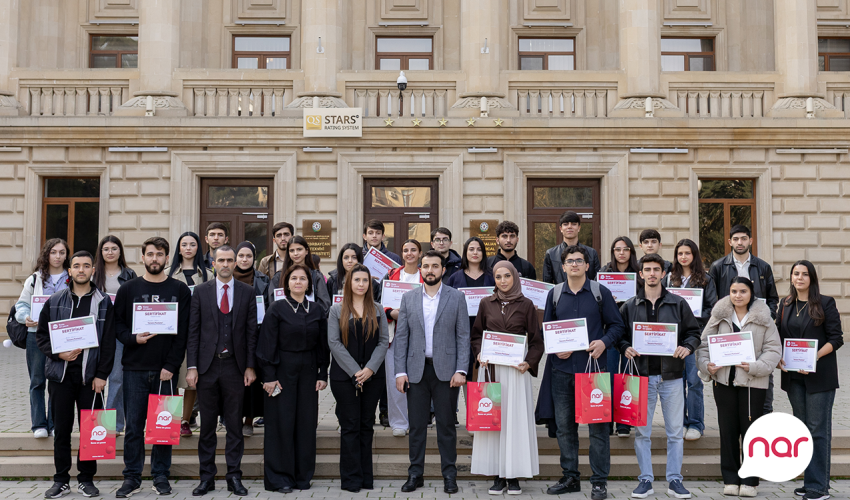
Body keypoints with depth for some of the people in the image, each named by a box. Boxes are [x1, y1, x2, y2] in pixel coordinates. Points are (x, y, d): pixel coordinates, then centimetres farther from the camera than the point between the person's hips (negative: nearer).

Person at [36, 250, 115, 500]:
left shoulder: (103, 302, 4)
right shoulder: (55, 301, 8)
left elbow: (109, 342, 1)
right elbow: (41, 334, 10)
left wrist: (101, 375, -5)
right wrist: (58, 353, -8)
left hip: (90, 375, -1)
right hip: (61, 375, 1)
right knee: (62, 428, 6)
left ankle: (86, 478, 15)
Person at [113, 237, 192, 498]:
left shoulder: (180, 290, 4)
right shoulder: (128, 289, 8)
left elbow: (183, 332, 0)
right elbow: (117, 323, 8)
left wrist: (171, 366, -7)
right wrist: (133, 339, -12)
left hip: (166, 369, 0)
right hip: (135, 368, 1)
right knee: (133, 425, 4)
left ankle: (161, 476, 16)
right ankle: (132, 478, 14)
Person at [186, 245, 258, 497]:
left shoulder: (247, 292, 5)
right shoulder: (200, 292, 5)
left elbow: (251, 331, 4)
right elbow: (193, 332, 3)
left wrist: (250, 366, -2)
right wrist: (192, 367, -3)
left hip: (235, 366, 0)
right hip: (207, 365, 0)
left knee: (235, 424, 5)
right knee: (207, 425, 7)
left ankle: (234, 477, 13)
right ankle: (207, 477, 16)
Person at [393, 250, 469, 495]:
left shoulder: (457, 297, 3)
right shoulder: (408, 298, 7)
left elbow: (463, 336, 0)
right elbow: (401, 336, 6)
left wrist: (461, 370, -9)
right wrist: (400, 371, -2)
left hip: (445, 370, -1)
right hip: (416, 370, 2)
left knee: (446, 425, 5)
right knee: (417, 425, 6)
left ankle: (449, 475, 15)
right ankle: (415, 474, 17)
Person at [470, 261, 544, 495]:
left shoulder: (526, 305, 4)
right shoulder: (486, 304, 8)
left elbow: (536, 340, 4)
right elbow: (476, 335, 15)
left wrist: (528, 362, -11)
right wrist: (479, 354, -3)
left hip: (516, 369, -2)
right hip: (490, 368, 2)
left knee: (516, 419, -2)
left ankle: (514, 476, 6)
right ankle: (498, 475, 8)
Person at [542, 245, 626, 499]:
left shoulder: (601, 293, 3)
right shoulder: (554, 294, 9)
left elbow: (616, 325, 3)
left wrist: (604, 342, -15)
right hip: (562, 368, 3)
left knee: (597, 425, -1)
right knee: (564, 425, 8)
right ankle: (570, 478, 21)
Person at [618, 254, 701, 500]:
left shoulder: (678, 304, 6)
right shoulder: (629, 306, 7)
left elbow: (694, 332, 9)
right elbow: (619, 334, 11)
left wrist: (688, 347, -10)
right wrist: (625, 348, -9)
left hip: (671, 376, 0)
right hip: (642, 375, 0)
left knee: (675, 431, 5)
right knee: (642, 431, 4)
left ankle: (675, 479, 16)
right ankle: (646, 479, 15)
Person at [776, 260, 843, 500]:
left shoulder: (826, 303, -3)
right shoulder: (785, 305, 11)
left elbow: (836, 338, -7)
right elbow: (779, 336, 13)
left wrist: (814, 357, -19)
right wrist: (779, 357, -5)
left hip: (820, 375, -5)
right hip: (793, 376, 5)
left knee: (819, 429, -4)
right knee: (802, 428, 11)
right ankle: (809, 480, 20)